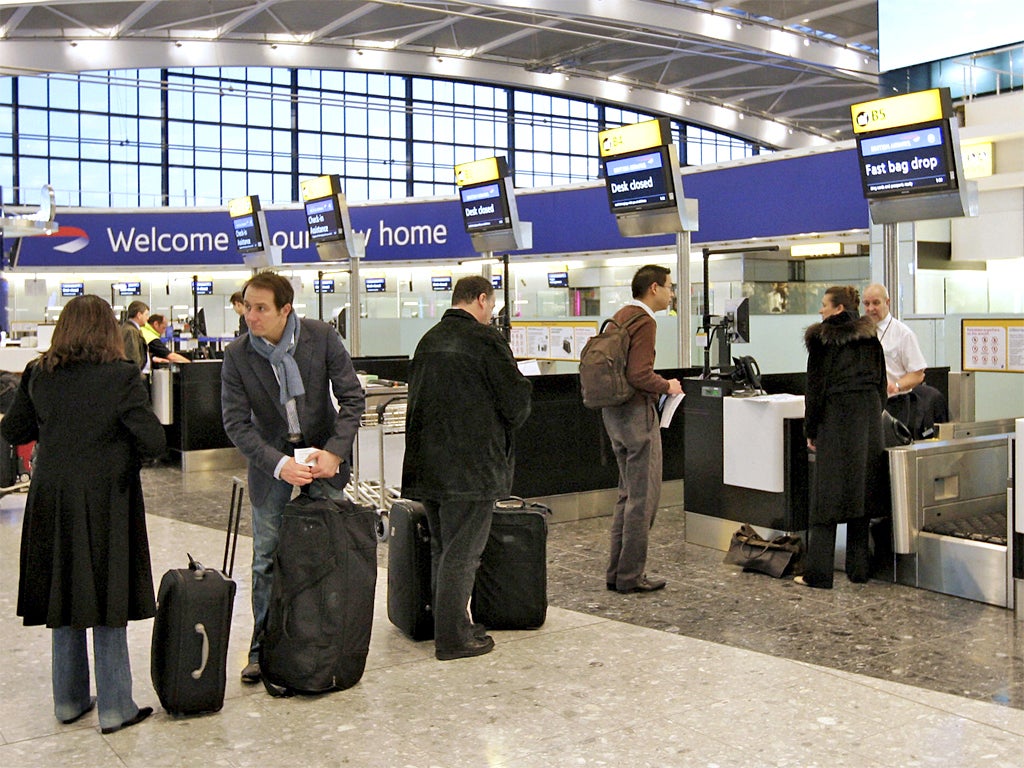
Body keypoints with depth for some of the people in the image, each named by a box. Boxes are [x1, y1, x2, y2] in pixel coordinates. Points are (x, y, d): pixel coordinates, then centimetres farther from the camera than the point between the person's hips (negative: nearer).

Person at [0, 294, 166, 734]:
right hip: (105, 503, -4)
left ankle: (69, 701, 28)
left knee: (64, 601, 16)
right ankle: (114, 709, 13)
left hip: (51, 502, 4)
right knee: (108, 605, 5)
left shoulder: (38, 376, -1)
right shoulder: (121, 377, -14)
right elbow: (154, 442, -16)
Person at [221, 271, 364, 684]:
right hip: (270, 460, 0)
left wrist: (334, 451, -18)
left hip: (324, 453, 0)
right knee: (267, 563, 5)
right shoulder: (237, 354, -11)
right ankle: (262, 649, 19)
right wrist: (279, 464, -23)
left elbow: (352, 397, -7)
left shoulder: (321, 337, -12)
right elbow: (236, 422, -11)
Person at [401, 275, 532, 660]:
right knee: (462, 553, -1)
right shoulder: (485, 339, -11)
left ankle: (446, 625, 25)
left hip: (428, 465, 7)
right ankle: (454, 637, 4)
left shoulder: (428, 340, 10)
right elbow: (517, 399, -8)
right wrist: (503, 430, 12)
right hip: (472, 465, -7)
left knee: (441, 549, 16)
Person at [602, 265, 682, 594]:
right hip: (637, 412, -10)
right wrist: (667, 386, -8)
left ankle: (617, 572, 20)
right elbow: (640, 375, -25)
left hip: (613, 412, 10)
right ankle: (631, 575, 3)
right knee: (643, 496, -2)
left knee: (628, 493, 16)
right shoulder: (644, 322, -15)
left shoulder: (619, 317, 13)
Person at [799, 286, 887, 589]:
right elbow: (881, 383, 13)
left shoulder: (822, 338, -5)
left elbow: (816, 386, -6)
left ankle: (818, 572, -2)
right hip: (869, 420, 5)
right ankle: (859, 568, 15)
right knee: (862, 492, 10)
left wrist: (810, 429, 0)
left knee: (827, 496, -2)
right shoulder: (870, 339, 11)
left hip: (836, 419, -5)